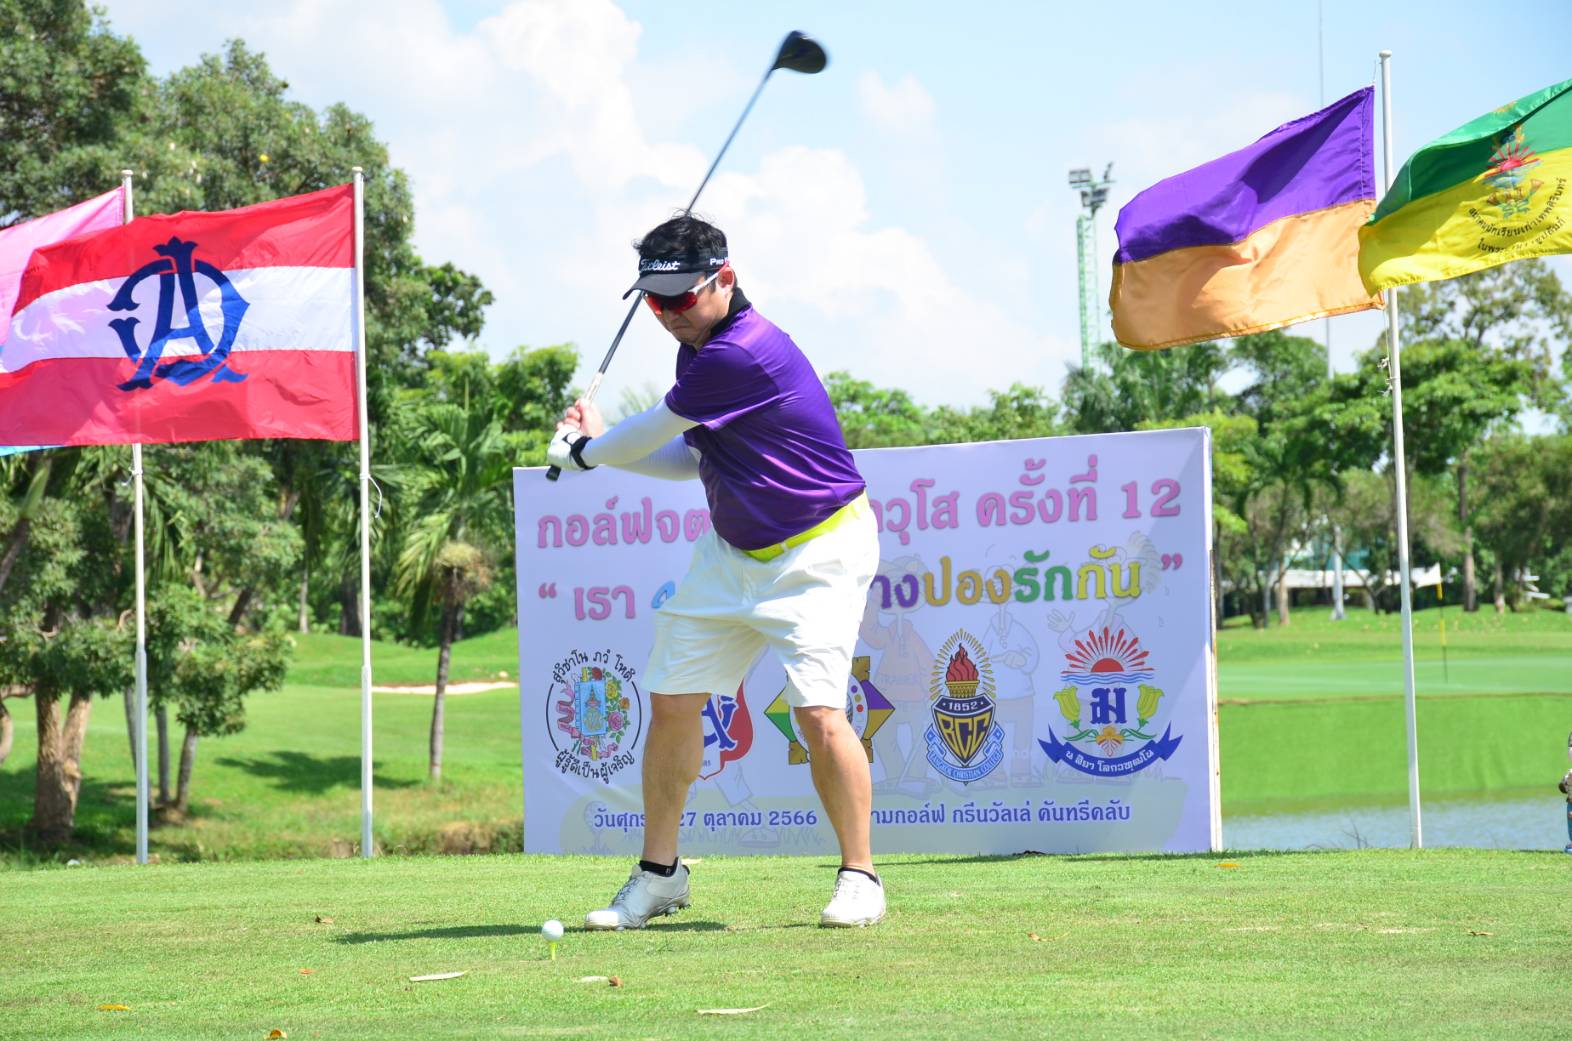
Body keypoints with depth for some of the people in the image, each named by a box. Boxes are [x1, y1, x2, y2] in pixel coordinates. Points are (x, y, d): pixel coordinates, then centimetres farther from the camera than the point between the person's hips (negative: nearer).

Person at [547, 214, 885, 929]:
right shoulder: (699, 343, 3)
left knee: (818, 711, -19)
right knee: (672, 701, 4)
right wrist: (599, 443, 7)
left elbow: (655, 429, -16)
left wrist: (583, 452, 3)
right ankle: (659, 873, 15)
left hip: (818, 551, -9)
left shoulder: (744, 354, -27)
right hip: (733, 548, 9)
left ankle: (859, 878, -4)